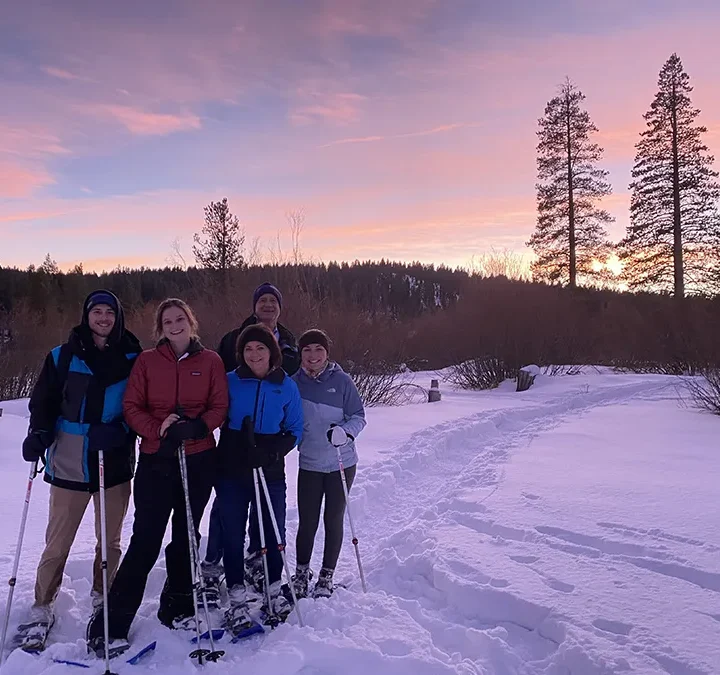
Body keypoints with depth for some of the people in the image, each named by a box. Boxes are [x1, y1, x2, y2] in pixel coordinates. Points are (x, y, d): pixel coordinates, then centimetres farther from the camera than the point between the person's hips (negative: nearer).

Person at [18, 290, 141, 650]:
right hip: (70, 461, -1)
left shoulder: (132, 358, 1)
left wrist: (119, 430, -16)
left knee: (110, 539, 12)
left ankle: (102, 599, 31)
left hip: (115, 462, 1)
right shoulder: (63, 357, 2)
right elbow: (44, 401, 6)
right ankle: (42, 609, 22)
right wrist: (38, 434, -10)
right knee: (58, 541, 4)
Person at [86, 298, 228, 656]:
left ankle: (177, 607, 30)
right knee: (145, 539, -3)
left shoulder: (211, 361, 2)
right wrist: (158, 430, -18)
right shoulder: (147, 360, 2)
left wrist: (196, 427, -19)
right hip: (156, 459, -1)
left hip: (199, 459, 1)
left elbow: (219, 407, 0)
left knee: (185, 535, 13)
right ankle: (111, 623, 9)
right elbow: (132, 406, -2)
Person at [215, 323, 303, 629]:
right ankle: (237, 598, 22)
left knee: (274, 531, 10)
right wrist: (242, 444, -15)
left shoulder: (287, 386, 0)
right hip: (231, 470, 0)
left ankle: (273, 590, 31)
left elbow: (295, 430, 2)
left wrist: (273, 451, -15)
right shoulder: (229, 381, -2)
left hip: (271, 472, 1)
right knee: (233, 533, 6)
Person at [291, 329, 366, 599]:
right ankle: (301, 573, 29)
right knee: (307, 522, 6)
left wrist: (345, 431, -24)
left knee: (333, 520, 9)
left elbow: (358, 416, -6)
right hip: (309, 465, 2)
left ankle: (326, 576, 27)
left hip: (341, 463, -1)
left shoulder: (342, 381, -8)